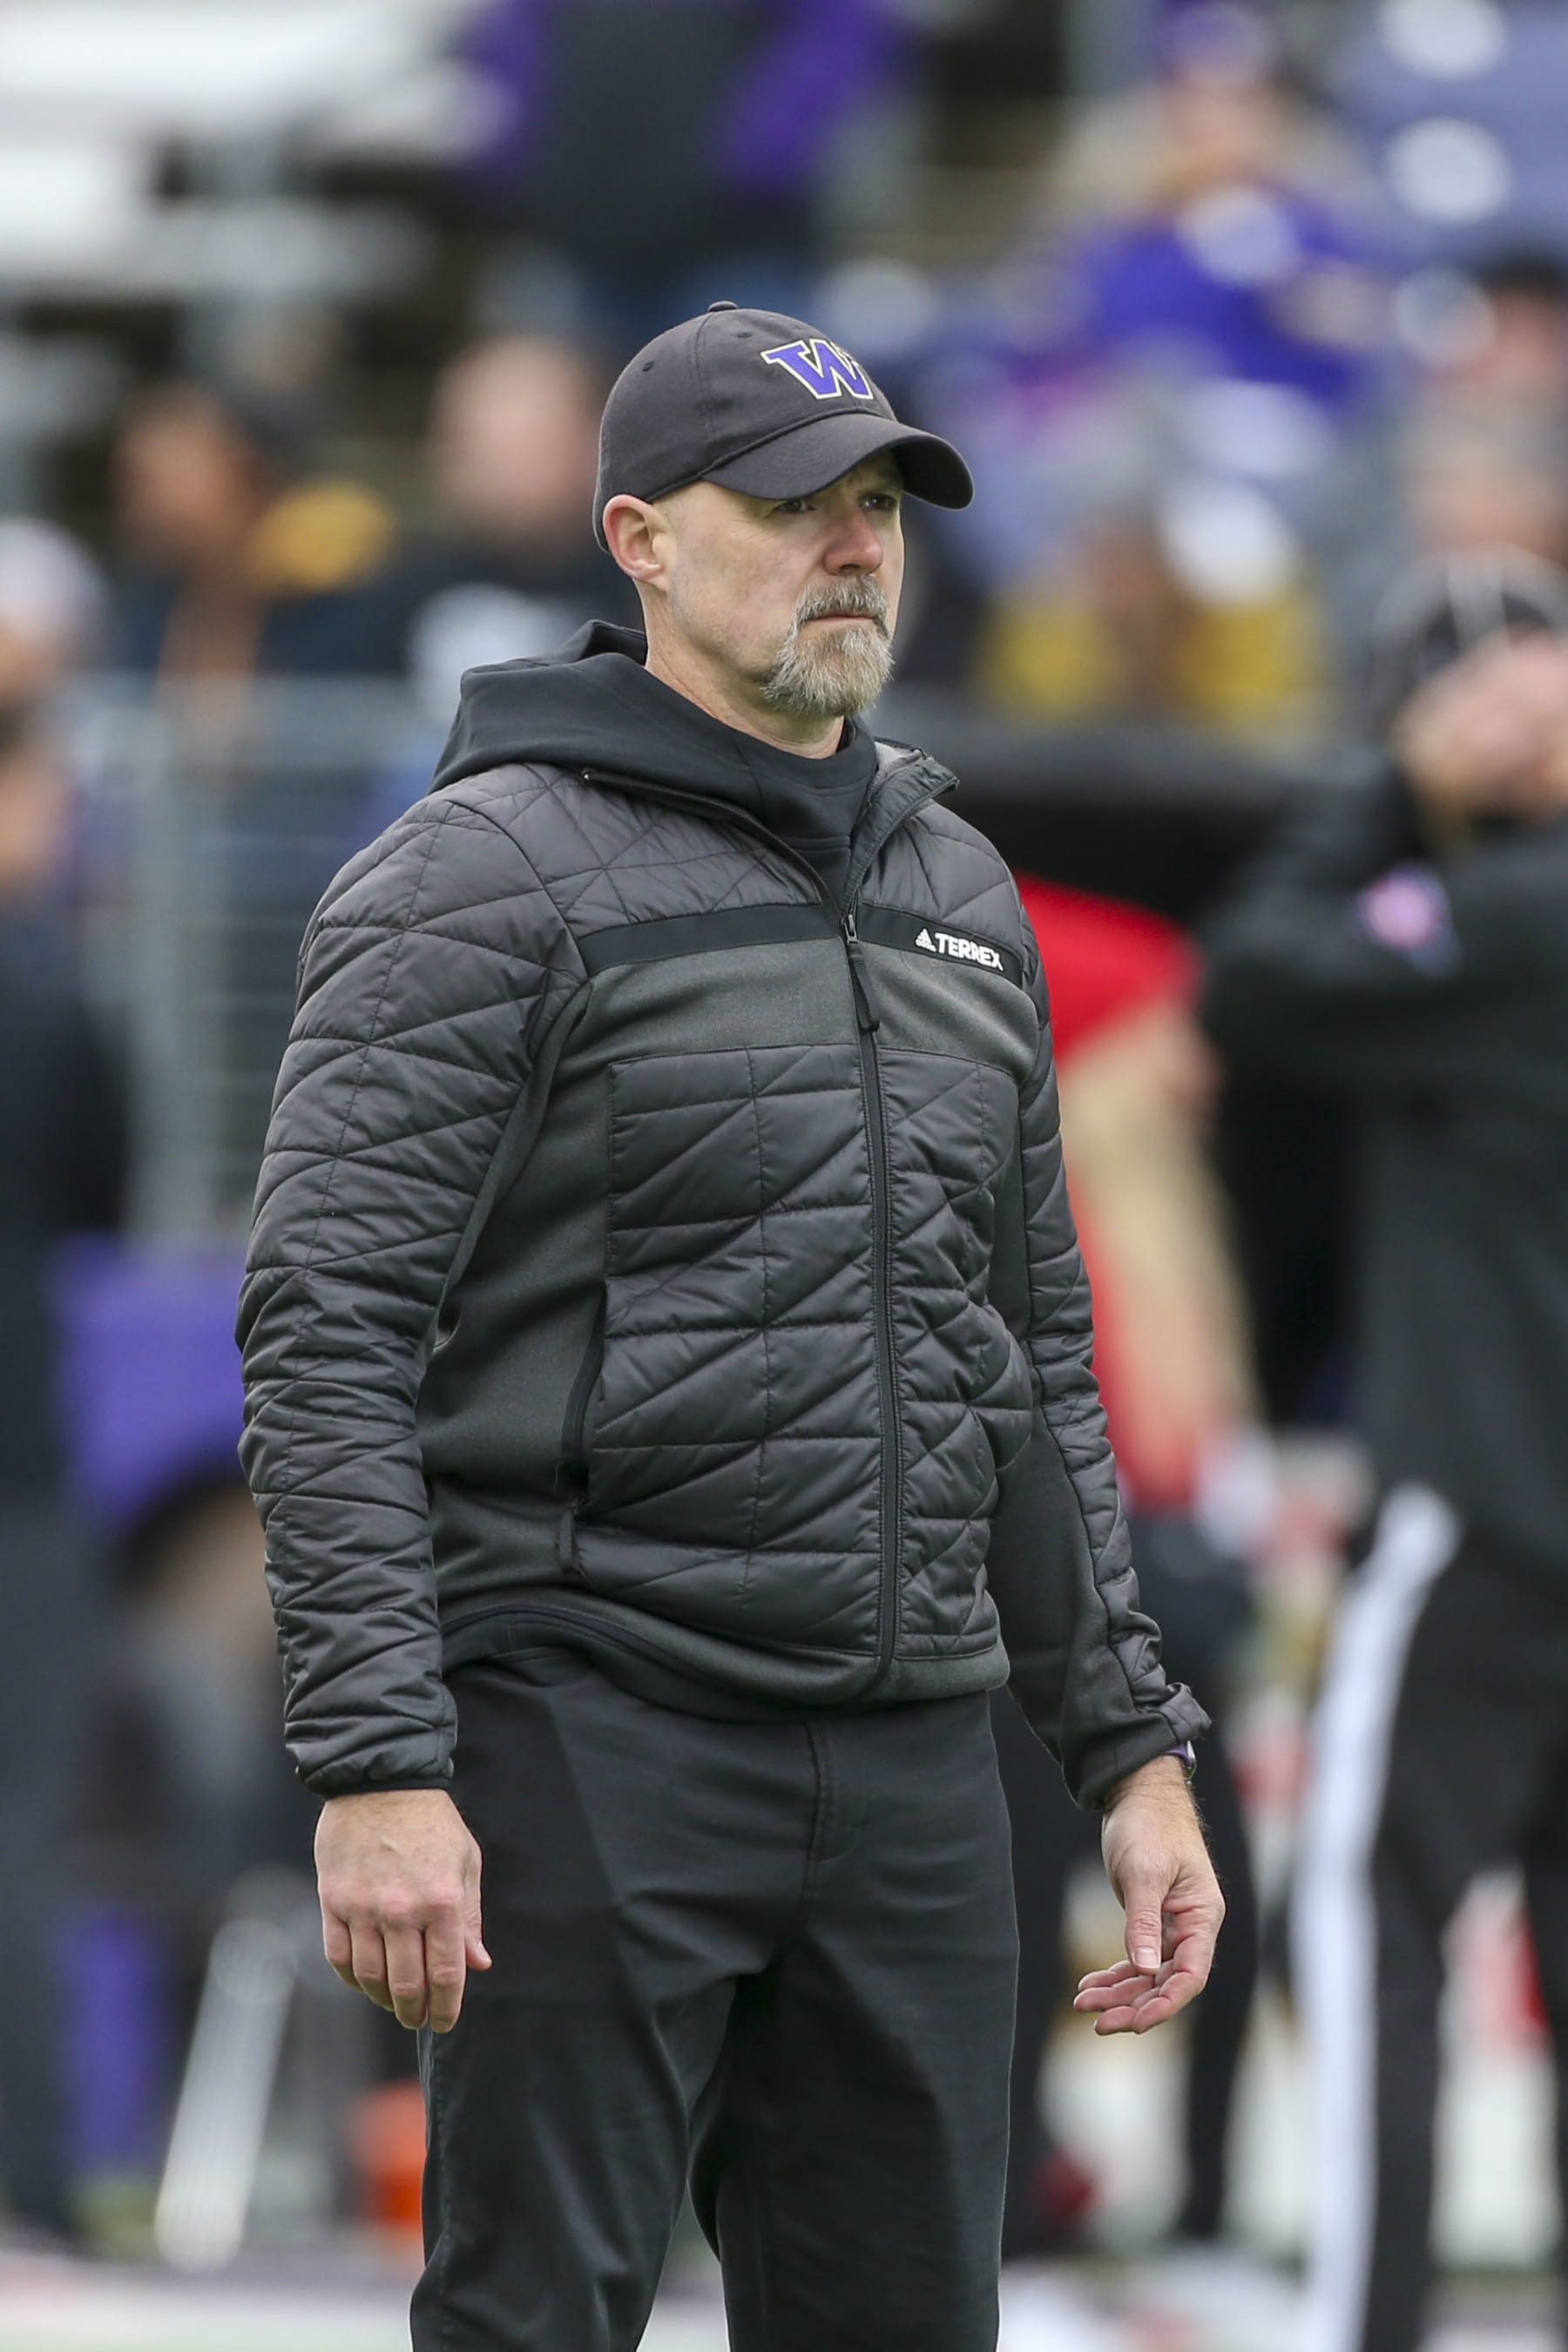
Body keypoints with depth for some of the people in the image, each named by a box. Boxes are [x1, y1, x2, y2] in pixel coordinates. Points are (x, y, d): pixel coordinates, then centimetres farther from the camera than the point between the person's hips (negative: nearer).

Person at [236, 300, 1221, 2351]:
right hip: (594, 1734, -7)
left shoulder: (960, 893, 16)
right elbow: (327, 1337, -12)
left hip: (911, 1763, 7)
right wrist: (378, 1768, -20)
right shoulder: (485, 877, -6)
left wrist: (1133, 1746, 15)